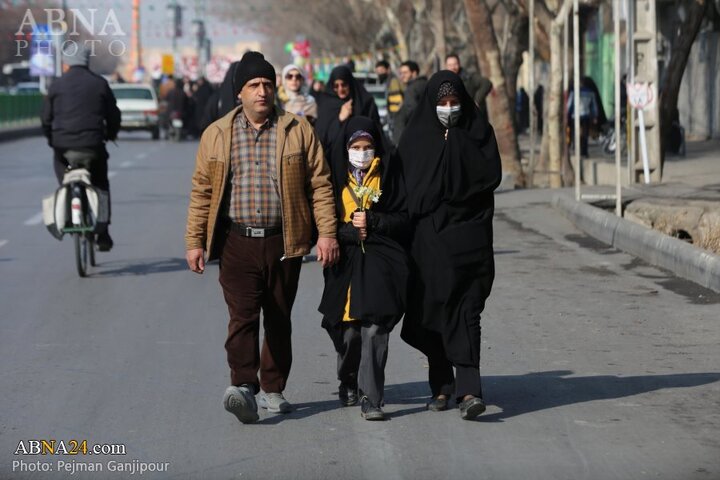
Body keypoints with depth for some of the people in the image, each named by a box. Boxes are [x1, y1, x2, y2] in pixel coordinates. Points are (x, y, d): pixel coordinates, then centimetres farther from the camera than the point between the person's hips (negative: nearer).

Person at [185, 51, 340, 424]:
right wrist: (195, 242, 4)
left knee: (279, 319, 9)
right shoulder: (217, 135, 7)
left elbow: (319, 184, 3)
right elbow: (202, 191, 8)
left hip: (283, 243, 1)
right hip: (237, 243, -1)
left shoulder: (298, 131, 4)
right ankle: (243, 386, -21)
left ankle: (273, 389, 20)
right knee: (243, 315, -14)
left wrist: (327, 233, -5)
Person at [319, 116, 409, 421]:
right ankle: (348, 383, 30)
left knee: (374, 329, -12)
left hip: (380, 262, -1)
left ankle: (371, 399, -11)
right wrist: (352, 230, -10)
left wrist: (372, 221, -10)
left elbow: (403, 219, 3)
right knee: (348, 331, 2)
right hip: (345, 263, 1)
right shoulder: (335, 178, 8)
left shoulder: (388, 176, 6)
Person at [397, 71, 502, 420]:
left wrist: (457, 146, -10)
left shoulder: (479, 132, 6)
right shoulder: (417, 135, 8)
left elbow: (491, 176, -6)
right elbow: (405, 185, 4)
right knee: (431, 312, 4)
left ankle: (468, 389, -18)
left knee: (465, 312, -10)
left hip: (468, 235, -2)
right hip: (428, 236, 2)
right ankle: (442, 387, 17)